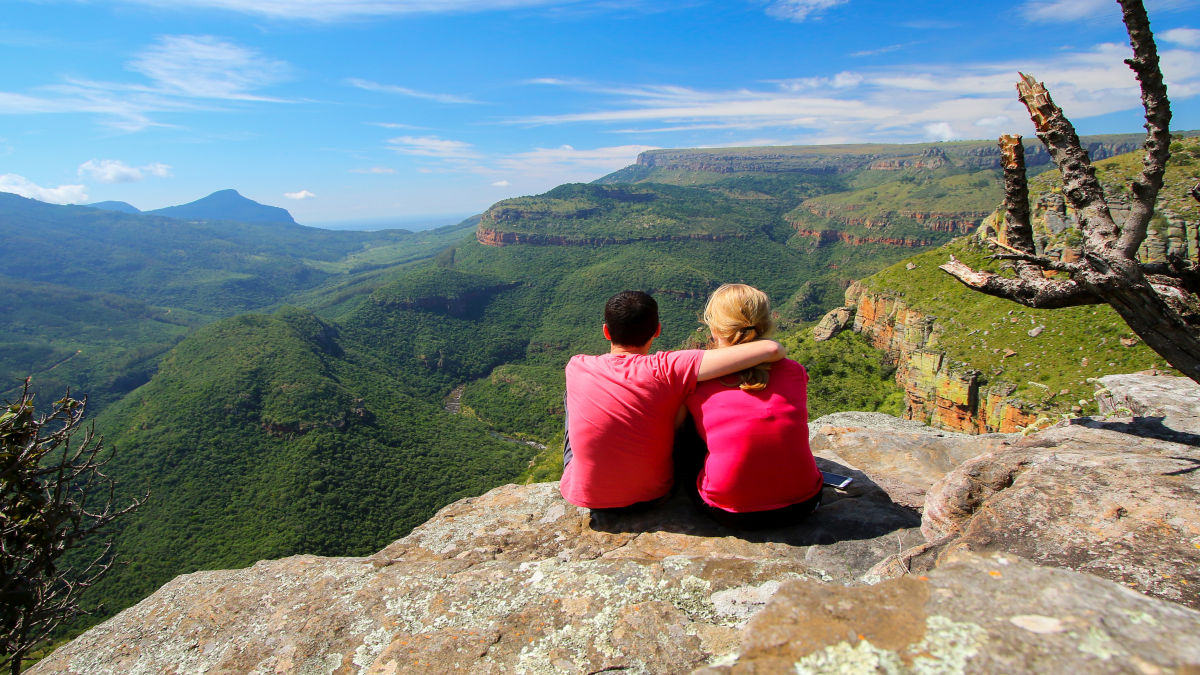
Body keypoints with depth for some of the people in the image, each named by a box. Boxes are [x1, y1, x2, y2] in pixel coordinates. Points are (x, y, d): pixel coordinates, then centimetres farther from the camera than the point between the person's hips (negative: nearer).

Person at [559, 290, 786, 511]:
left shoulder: (576, 367, -15)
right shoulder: (667, 369, -24)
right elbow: (770, 350, -27)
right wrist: (776, 350, -3)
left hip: (583, 495, 1)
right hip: (651, 495, -1)